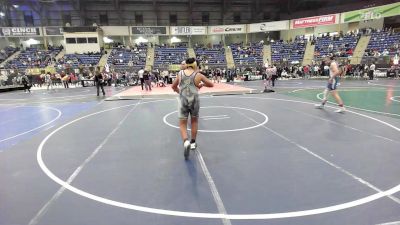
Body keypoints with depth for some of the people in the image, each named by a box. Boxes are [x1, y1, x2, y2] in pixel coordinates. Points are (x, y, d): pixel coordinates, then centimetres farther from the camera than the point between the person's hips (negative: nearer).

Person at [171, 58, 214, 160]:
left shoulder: (180, 73, 3)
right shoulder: (198, 75, -3)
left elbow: (174, 87, 14)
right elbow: (211, 85, 6)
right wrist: (202, 84, 23)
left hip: (183, 100, 0)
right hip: (194, 100, 0)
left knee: (182, 124, 7)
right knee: (194, 121, 21)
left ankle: (186, 142, -18)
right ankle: (193, 143, 27)